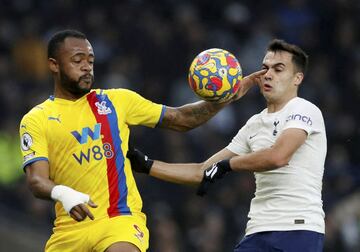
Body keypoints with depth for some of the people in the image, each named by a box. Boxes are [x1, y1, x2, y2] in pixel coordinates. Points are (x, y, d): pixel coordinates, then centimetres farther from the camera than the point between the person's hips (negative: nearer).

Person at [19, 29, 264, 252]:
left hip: (121, 218, -1)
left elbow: (181, 119, 14)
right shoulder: (36, 120, 3)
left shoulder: (116, 101, 11)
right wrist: (62, 194, -32)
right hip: (70, 229, 1)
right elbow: (36, 180, -9)